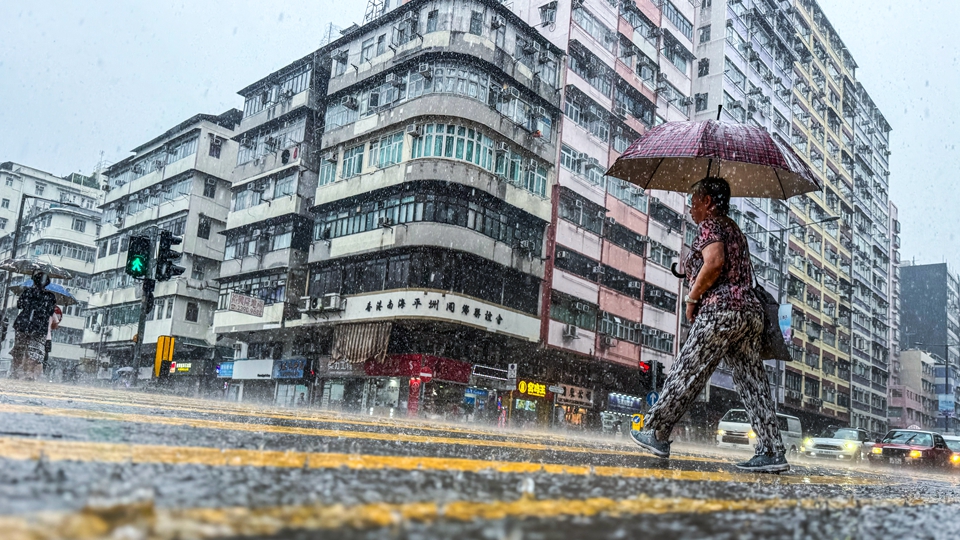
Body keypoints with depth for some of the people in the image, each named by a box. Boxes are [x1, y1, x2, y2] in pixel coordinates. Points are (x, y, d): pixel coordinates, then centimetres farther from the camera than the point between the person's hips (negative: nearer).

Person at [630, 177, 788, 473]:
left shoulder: (709, 225, -2)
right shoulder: (734, 229, 26)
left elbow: (715, 262, -21)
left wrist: (692, 298, -11)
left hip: (720, 310, -9)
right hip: (751, 312, 9)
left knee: (686, 375, -2)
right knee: (753, 383, 5)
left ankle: (656, 434, 5)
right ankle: (772, 452, 2)